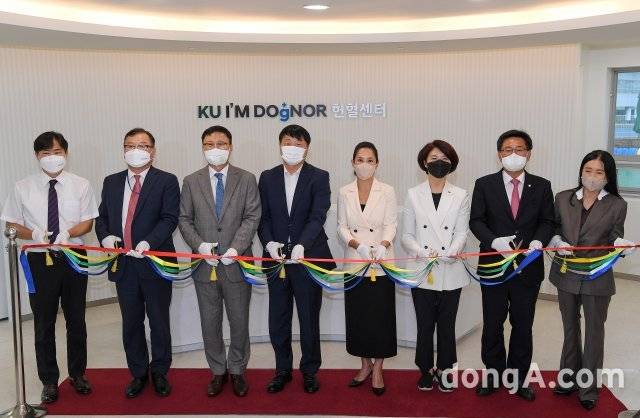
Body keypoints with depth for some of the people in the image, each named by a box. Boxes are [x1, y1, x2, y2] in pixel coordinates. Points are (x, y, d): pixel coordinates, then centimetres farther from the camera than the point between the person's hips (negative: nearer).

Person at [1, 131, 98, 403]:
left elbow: (87, 222, 0)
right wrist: (34, 234, -18)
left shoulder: (81, 185, -1)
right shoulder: (23, 188, -2)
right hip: (39, 260, 0)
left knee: (76, 320, 14)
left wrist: (67, 233, -20)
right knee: (44, 323, 8)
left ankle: (77, 374, 32)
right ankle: (49, 381, 24)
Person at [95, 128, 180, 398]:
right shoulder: (111, 182, 11)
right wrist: (106, 236, -9)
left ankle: (159, 373, 27)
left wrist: (148, 243, -26)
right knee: (131, 323, 13)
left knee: (159, 322, 9)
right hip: (123, 264, 4)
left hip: (154, 262, -4)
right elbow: (102, 217, 12)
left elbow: (170, 219, -12)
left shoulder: (166, 181, -4)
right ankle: (138, 373, 29)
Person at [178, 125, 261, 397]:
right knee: (210, 323, 12)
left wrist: (236, 248, -17)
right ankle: (218, 371, 28)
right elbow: (184, 219, 5)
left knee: (239, 322, 9)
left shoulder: (246, 179, 1)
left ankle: (237, 370, 27)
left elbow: (252, 217, -5)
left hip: (236, 263, -1)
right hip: (204, 264, 2)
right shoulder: (191, 182, 6)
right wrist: (199, 244, -12)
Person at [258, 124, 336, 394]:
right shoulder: (267, 178, 7)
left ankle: (309, 370, 26)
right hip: (277, 258, 3)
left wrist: (301, 246, -29)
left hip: (308, 258, -3)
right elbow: (263, 217, 5)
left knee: (309, 318, 9)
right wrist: (269, 243, -14)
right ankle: (283, 369, 27)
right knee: (278, 320, 11)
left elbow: (318, 217, -14)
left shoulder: (319, 177, -3)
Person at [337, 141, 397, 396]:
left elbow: (391, 225, -4)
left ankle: (378, 369, 14)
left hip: (381, 263, -2)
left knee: (381, 315, 0)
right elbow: (342, 227, 3)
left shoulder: (387, 192, 0)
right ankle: (365, 365, 25)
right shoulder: (345, 193, 6)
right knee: (357, 315, 7)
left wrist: (382, 246, -23)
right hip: (354, 262, 2)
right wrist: (357, 245, -16)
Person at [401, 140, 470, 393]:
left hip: (450, 272, 0)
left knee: (447, 325, 9)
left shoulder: (461, 196, 6)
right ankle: (426, 370, 24)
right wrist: (422, 253, -16)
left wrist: (450, 253, -21)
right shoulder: (413, 195, 6)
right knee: (425, 325, 7)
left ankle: (445, 370, 25)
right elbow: (407, 235, 3)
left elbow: (461, 233, -1)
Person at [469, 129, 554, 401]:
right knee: (492, 325, 10)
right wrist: (494, 241, -20)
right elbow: (476, 221, -3)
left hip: (528, 267, 1)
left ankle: (518, 378, 27)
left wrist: (538, 241, -17)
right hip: (494, 265, -1)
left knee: (523, 326, 12)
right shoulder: (484, 185, -1)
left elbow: (547, 221, 4)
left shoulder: (541, 186, 3)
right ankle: (493, 375, 27)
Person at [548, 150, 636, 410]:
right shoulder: (563, 199, 0)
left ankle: (589, 387, 22)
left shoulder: (617, 205, -5)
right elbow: (553, 229, 7)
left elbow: (614, 239, -1)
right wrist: (558, 242, -13)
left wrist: (621, 245, -23)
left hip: (597, 278, -3)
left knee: (594, 331, 8)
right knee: (570, 328, 18)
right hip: (566, 274, 3)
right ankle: (570, 378, 34)